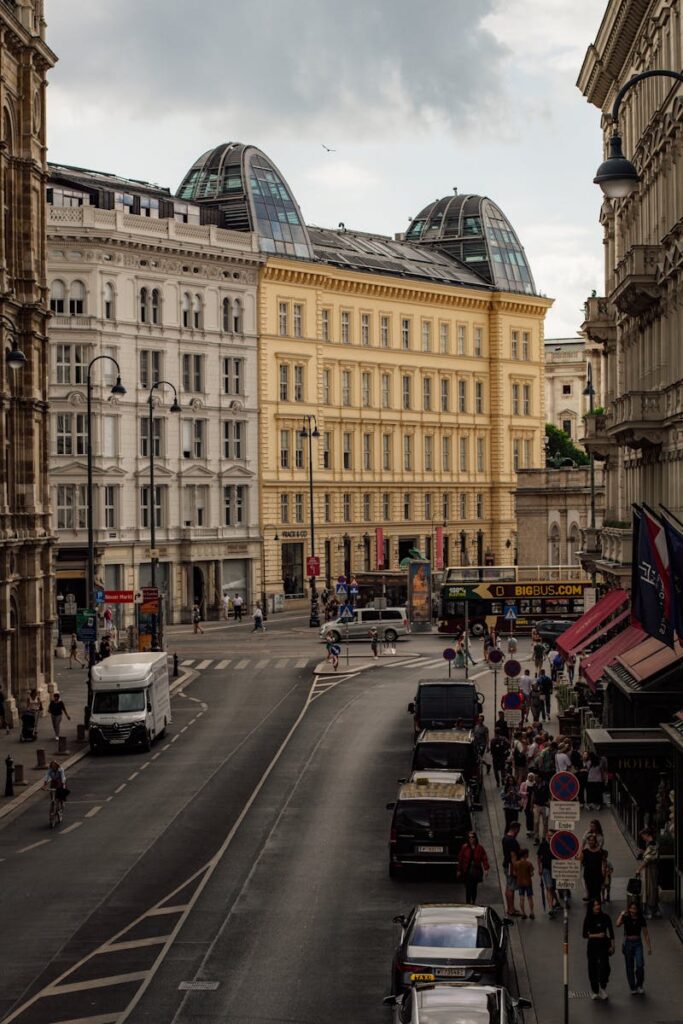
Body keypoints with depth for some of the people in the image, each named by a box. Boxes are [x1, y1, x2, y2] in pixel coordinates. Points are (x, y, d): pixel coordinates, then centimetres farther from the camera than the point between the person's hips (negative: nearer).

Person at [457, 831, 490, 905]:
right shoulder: (464, 847, -2)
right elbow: (460, 859, 3)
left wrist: (486, 869, -8)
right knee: (468, 888, -7)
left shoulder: (479, 847, 0)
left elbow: (484, 859, 0)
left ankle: (473, 903, 25)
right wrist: (459, 870, 4)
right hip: (467, 871, -1)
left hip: (476, 871, 1)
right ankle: (468, 903, -3)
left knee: (474, 888, 11)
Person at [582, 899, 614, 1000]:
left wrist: (612, 946, 0)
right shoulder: (588, 919, -4)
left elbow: (611, 932, 4)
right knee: (593, 968, 4)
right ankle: (594, 991, 18)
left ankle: (603, 988, 11)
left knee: (604, 966, -11)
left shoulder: (605, 917, -2)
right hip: (592, 945, 0)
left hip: (604, 945, 0)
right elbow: (585, 935, -3)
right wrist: (596, 935, -16)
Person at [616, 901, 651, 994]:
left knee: (640, 965, -16)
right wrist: (622, 914, -17)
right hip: (628, 943, 0)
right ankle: (633, 988, 18)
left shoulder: (641, 920, -1)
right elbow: (617, 924, -24)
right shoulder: (626, 918, -5)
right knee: (629, 968, 5)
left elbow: (646, 934, 5)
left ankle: (639, 985, 7)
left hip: (638, 944, 0)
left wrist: (649, 947, 4)